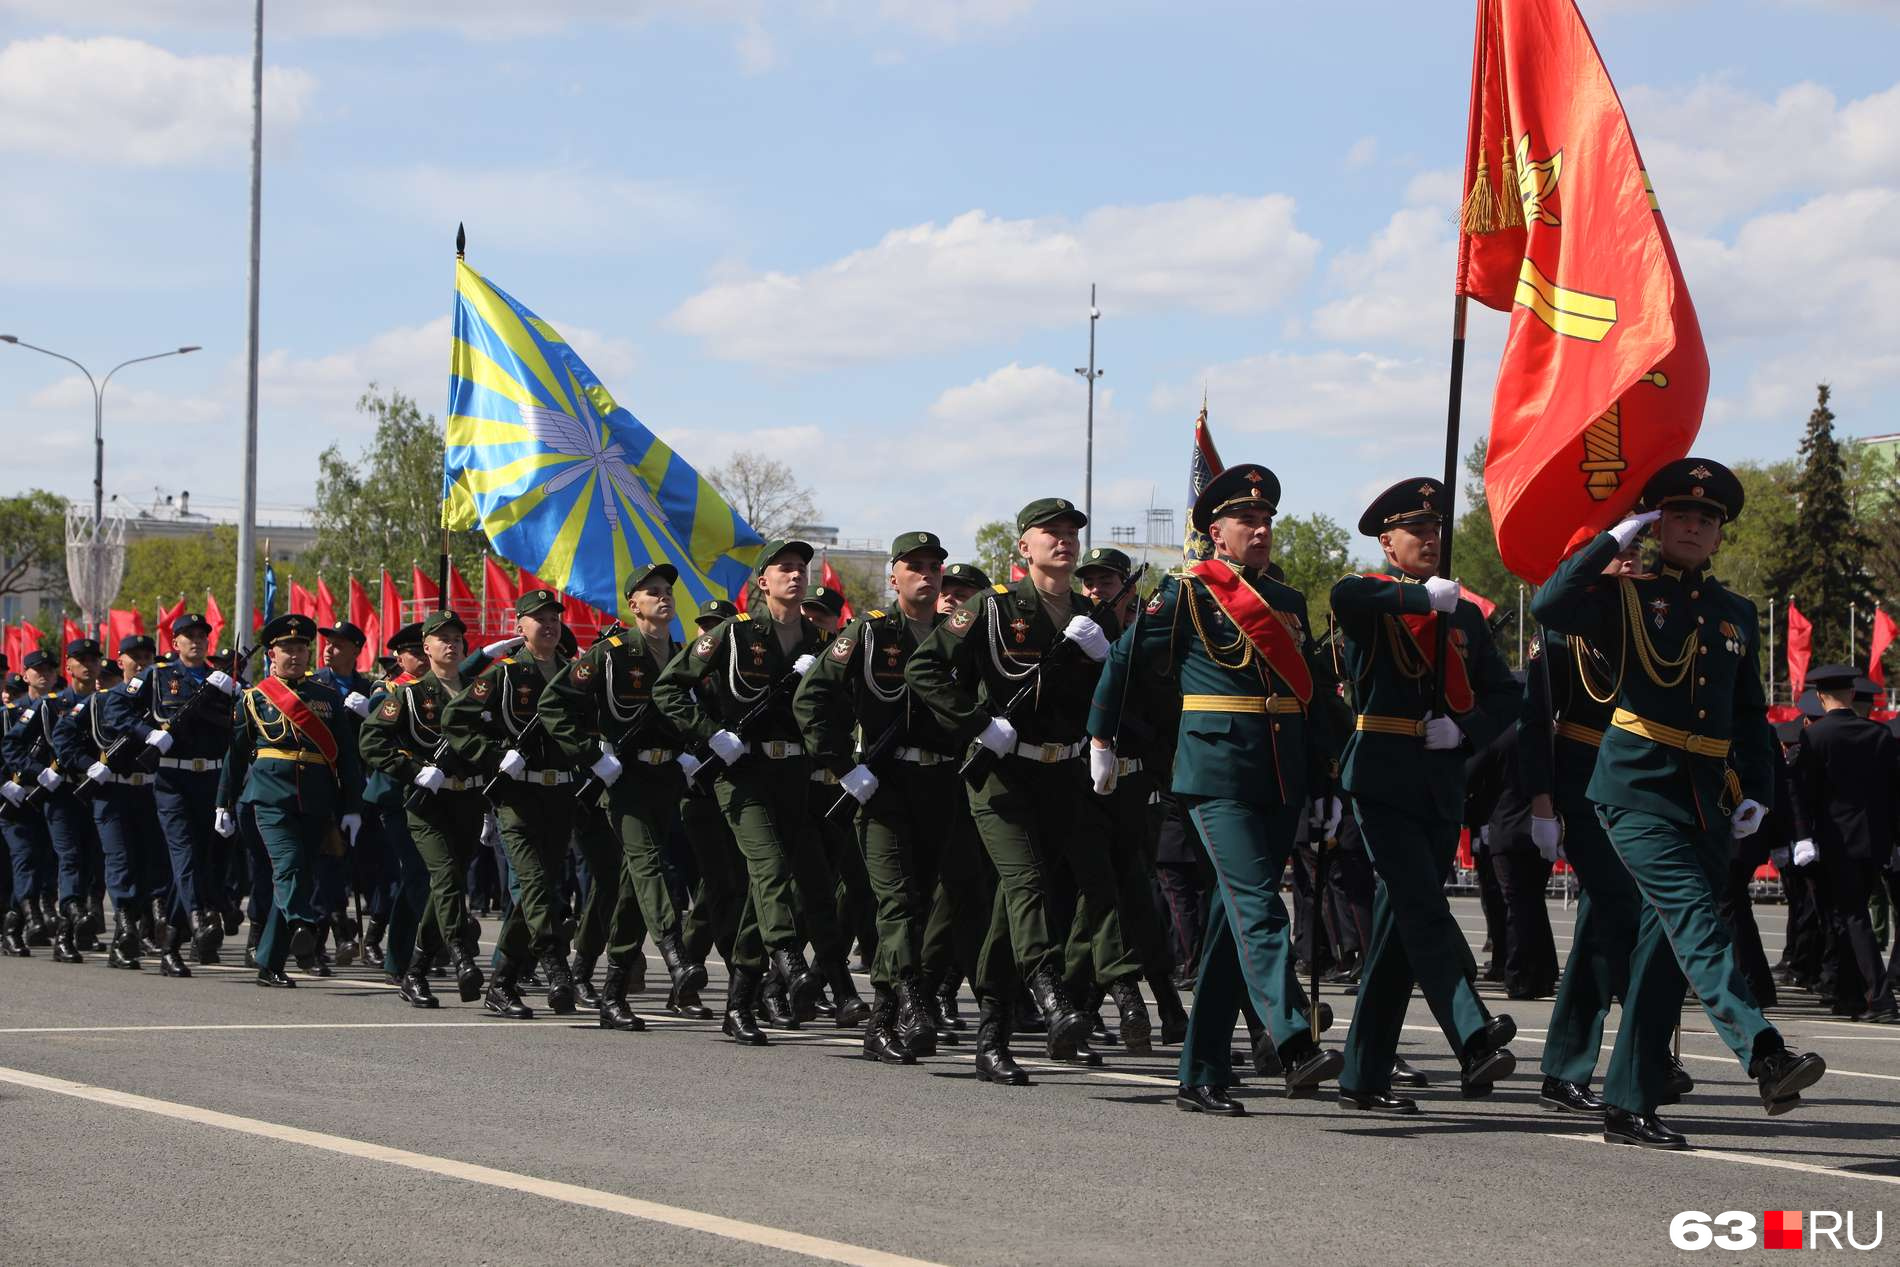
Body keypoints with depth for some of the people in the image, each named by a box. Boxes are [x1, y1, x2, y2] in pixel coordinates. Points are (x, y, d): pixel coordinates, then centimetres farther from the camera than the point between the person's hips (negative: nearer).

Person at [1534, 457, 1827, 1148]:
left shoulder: (1737, 614, 18)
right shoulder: (1626, 596, 4)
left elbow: (1750, 715, 23)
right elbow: (1549, 605, -16)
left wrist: (1756, 792, 11)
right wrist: (1615, 539, -11)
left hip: (1708, 799, 6)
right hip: (1639, 789, -5)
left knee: (1667, 942, 4)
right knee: (1694, 916, -22)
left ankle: (1629, 1105, 9)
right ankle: (1765, 1056, -40)